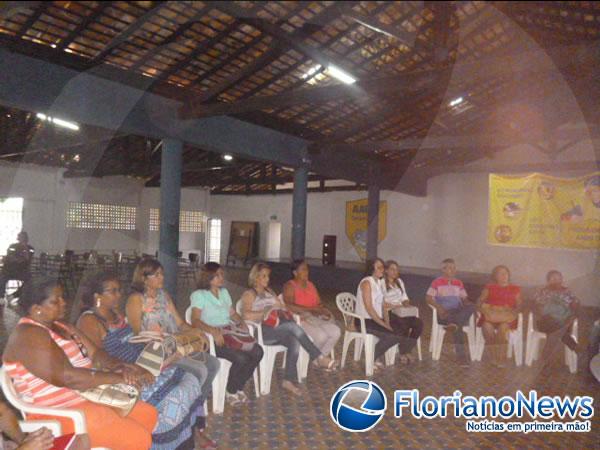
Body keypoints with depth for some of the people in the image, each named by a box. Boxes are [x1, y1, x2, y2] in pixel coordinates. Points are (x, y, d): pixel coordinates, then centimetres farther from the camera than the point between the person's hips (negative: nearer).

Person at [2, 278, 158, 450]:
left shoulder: (63, 327, 12)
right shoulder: (28, 335, -18)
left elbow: (95, 355, 7)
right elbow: (66, 377, -26)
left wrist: (121, 367, -13)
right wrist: (118, 378, -21)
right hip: (60, 412, -9)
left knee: (148, 413, 6)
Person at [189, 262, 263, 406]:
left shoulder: (224, 292, 19)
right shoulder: (198, 295, -4)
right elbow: (195, 321, -16)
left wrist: (241, 322, 2)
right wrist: (214, 331, -32)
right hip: (211, 338, -7)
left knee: (257, 352, -16)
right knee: (241, 358, -28)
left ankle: (238, 388, 2)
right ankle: (230, 392, -1)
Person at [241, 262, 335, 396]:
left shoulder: (270, 292, 25)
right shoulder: (249, 294, 2)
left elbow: (283, 308, 21)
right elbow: (246, 315, -14)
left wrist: (282, 310, -1)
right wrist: (265, 313, -17)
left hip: (276, 329, 7)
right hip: (261, 331, -6)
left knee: (294, 341, -26)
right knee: (292, 325, -30)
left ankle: (289, 380, -19)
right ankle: (318, 358, -26)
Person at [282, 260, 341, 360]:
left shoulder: (310, 285, 17)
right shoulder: (289, 286, -5)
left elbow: (319, 304, 17)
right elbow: (289, 306, -19)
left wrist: (323, 310, -7)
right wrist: (311, 309, -20)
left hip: (316, 317, 7)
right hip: (299, 318, -7)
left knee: (336, 331, -18)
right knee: (321, 335, -30)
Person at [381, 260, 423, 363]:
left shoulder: (399, 281, 21)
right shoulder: (382, 283, -4)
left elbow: (404, 298, 21)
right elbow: (382, 304, -11)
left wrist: (406, 303, -1)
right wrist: (396, 306, -19)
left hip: (402, 313, 7)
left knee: (419, 323, -19)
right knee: (404, 325, -33)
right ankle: (402, 353, -12)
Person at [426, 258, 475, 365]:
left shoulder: (459, 283, 19)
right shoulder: (437, 282, 3)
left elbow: (464, 298, 19)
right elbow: (428, 298, -3)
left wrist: (468, 304, -5)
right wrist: (438, 307, -19)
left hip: (458, 312, 4)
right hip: (443, 313, -4)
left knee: (472, 307, -27)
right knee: (458, 325, -32)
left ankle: (454, 323, -43)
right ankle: (461, 355, -30)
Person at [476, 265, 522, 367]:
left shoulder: (515, 289, 23)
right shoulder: (489, 288, 23)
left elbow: (519, 305, 12)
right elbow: (480, 301, 14)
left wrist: (514, 311, -9)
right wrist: (482, 305, -9)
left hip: (507, 316, -1)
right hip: (490, 314, 1)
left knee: (503, 326, -36)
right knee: (487, 325, -34)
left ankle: (502, 357, -27)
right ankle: (494, 355, -24)